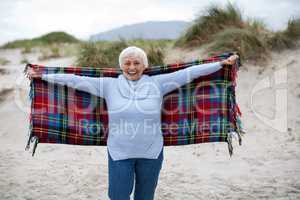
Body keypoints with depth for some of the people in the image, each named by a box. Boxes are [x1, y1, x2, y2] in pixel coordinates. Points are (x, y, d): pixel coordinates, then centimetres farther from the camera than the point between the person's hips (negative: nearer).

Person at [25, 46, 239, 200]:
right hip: (119, 153, 0)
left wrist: (222, 63, -1)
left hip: (151, 153, 1)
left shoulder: (157, 83, -1)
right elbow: (76, 80, 0)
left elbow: (188, 73, -2)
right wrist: (42, 76, 1)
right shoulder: (109, 85, -1)